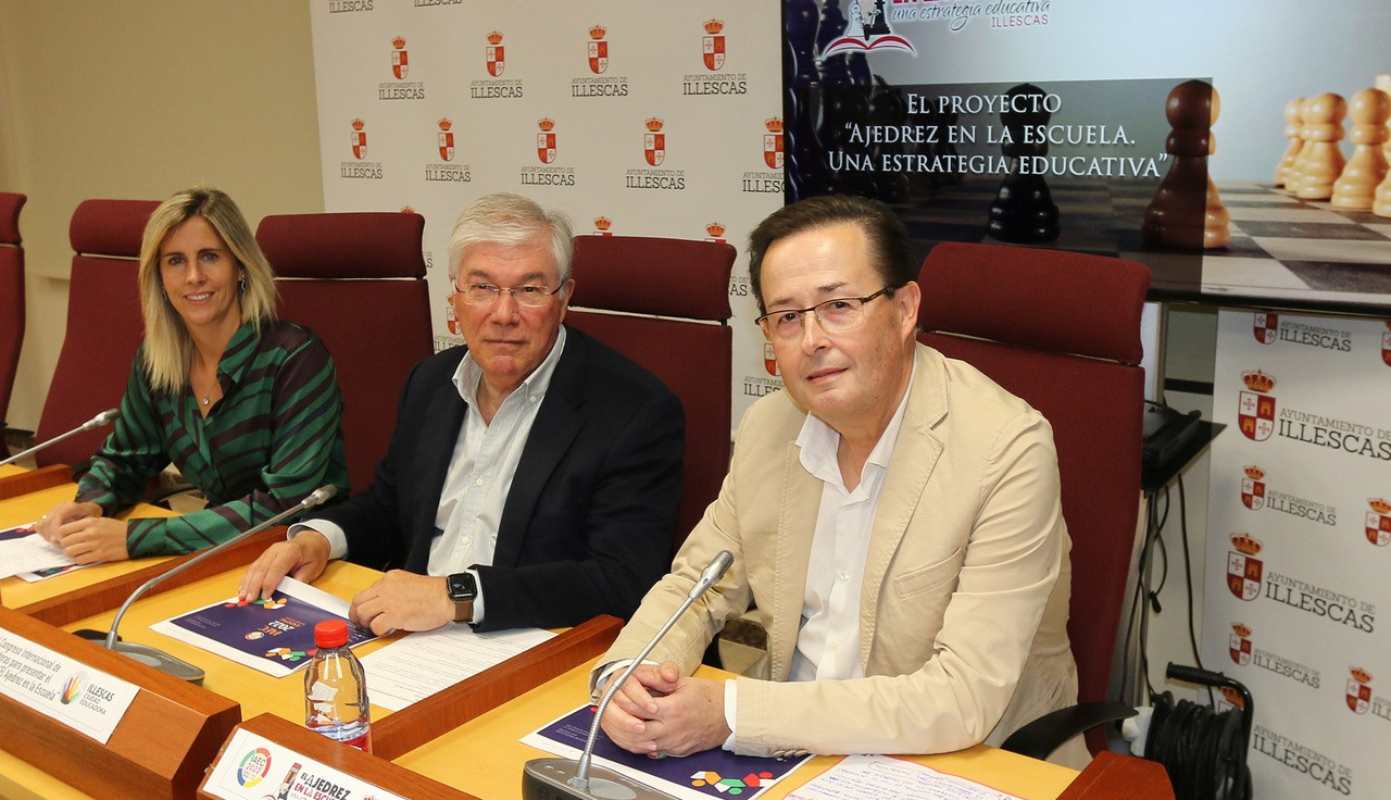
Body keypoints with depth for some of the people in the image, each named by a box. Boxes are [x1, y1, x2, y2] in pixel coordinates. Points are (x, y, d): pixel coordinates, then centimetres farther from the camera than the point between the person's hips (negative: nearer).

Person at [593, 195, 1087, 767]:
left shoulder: (1008, 451, -20)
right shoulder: (767, 428, -1)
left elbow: (965, 700, -25)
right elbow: (697, 586, 8)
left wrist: (731, 714, -27)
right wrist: (623, 676, -14)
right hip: (792, 750, 5)